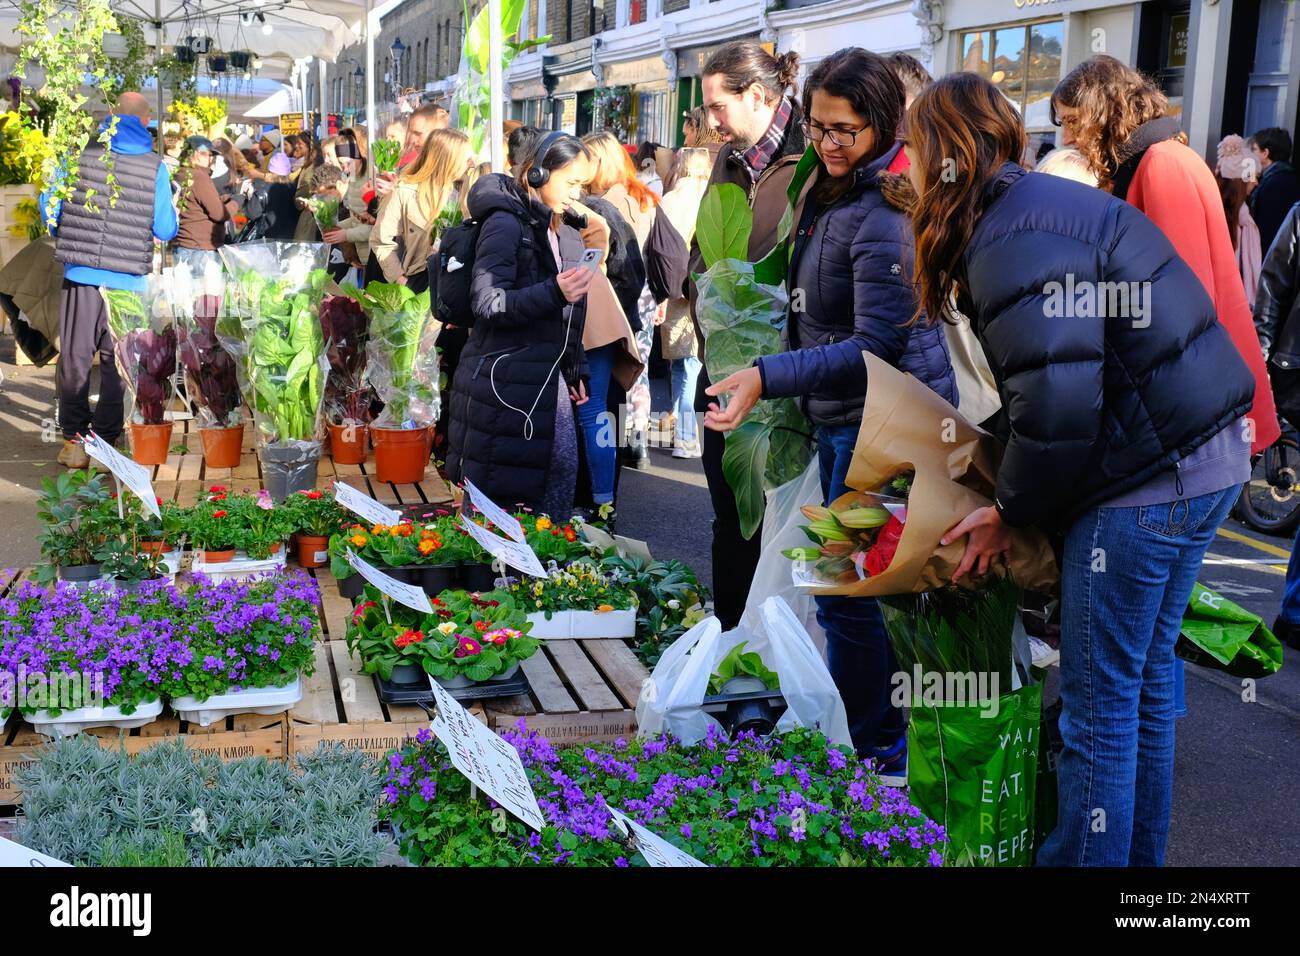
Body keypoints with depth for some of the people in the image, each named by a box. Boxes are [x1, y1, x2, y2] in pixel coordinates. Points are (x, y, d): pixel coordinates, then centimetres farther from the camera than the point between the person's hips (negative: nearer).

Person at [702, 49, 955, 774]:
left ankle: (879, 755, 9)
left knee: (845, 591, -6)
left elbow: (878, 345, -29)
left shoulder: (886, 214, -22)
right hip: (843, 415, 10)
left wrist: (768, 377, -37)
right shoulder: (830, 187, 8)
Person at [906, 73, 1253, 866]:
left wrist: (1011, 512, -7)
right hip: (1204, 462, 10)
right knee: (1143, 683, 19)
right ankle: (1138, 855, 32)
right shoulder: (1042, 203, 13)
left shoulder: (1012, 233, -17)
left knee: (1100, 704, 2)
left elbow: (1056, 404, -23)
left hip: (1147, 477, -10)